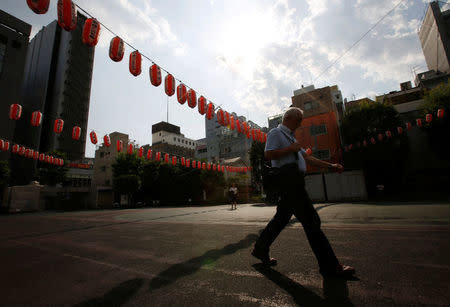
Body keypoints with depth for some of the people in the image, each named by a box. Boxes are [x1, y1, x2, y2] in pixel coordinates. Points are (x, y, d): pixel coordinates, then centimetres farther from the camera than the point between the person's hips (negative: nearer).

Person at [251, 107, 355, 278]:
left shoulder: (291, 137, 28)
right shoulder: (276, 133, -1)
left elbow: (306, 157, 25)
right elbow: (268, 155, -16)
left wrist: (330, 166, 18)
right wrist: (291, 149, -9)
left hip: (293, 181, 10)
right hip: (288, 178, -10)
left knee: (282, 217, 13)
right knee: (311, 220, -7)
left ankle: (260, 249, 25)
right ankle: (329, 266, 3)